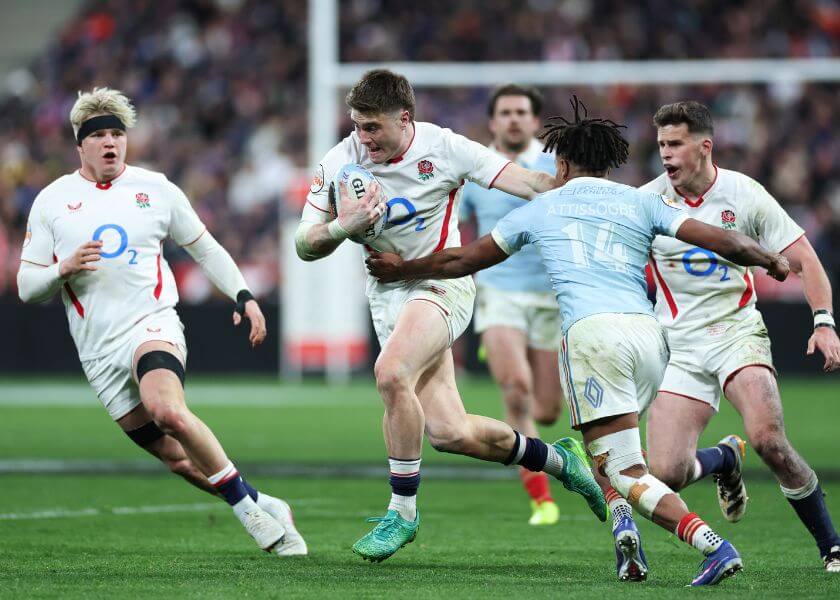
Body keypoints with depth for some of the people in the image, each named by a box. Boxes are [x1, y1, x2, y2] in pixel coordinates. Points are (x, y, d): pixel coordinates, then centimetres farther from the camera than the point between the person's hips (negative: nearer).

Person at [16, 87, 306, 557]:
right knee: (177, 458, -2)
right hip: (99, 351, 2)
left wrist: (243, 296, 7)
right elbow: (27, 286, 7)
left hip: (153, 324, -2)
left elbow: (204, 247, 18)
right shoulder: (52, 201, 7)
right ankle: (266, 509, 14)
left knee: (168, 411, -33)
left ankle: (253, 513, -23)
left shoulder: (156, 189, 7)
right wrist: (65, 269, -13)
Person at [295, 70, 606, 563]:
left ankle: (403, 509, -16)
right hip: (388, 296, 4)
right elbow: (305, 246, -1)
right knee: (449, 433, -4)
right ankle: (556, 458, 22)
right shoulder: (341, 163, -3)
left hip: (443, 284, -4)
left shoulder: (443, 148, -11)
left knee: (391, 373, -32)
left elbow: (530, 183, -9)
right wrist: (342, 227, -22)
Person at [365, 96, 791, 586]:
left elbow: (462, 261, 30)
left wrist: (400, 269, 47)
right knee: (606, 443, 28)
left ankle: (714, 546, -26)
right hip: (649, 332, 4)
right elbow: (723, 242, 10)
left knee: (626, 473, -7)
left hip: (592, 330, -4)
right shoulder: (641, 202, 20)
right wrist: (772, 261, 30)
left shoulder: (541, 208, 20)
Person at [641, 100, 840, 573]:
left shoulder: (744, 194, -4)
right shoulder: (648, 201, -1)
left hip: (737, 330, -2)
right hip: (679, 345, 2)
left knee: (768, 439, -27)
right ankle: (724, 460, 26)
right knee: (666, 473, -12)